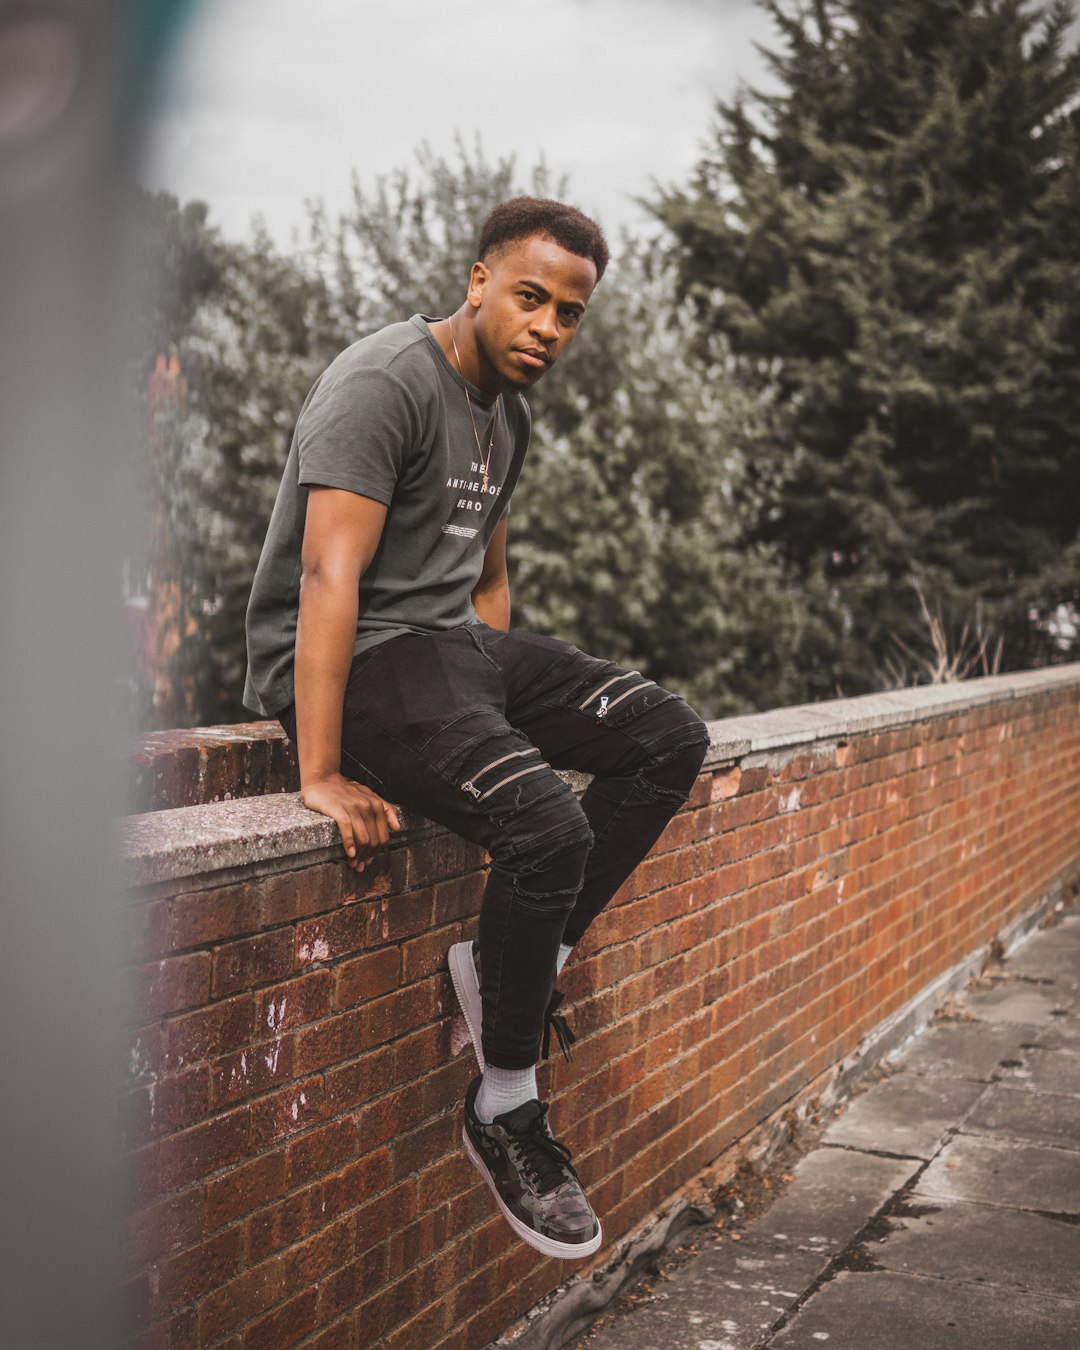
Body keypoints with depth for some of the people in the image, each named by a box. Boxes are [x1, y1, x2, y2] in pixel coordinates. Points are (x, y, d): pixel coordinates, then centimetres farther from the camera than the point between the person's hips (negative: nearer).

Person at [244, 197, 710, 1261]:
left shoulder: (508, 413, 15)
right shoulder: (383, 383, -14)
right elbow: (329, 576, -24)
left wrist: (502, 706, 16)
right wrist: (322, 776, -30)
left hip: (452, 642, 9)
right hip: (352, 657, -9)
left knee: (668, 739, -4)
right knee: (547, 827, -29)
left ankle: (512, 966, -3)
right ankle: (501, 1110, -8)